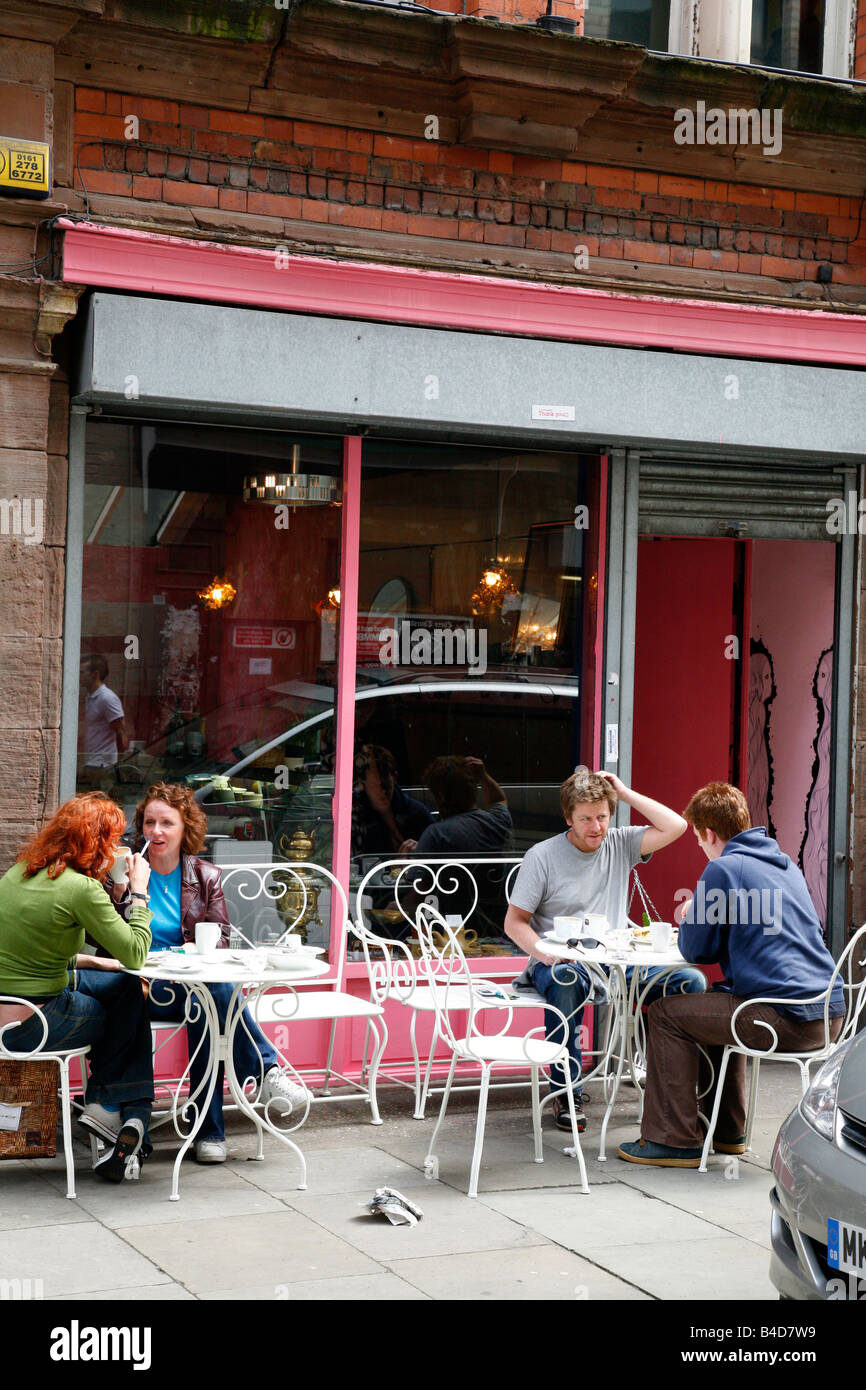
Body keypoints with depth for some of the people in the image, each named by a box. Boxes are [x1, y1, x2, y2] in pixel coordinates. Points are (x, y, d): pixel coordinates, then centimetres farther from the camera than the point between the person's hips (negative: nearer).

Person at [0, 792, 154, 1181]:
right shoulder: (81, 888, -17)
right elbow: (135, 954, -12)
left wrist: (96, 962, 16)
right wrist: (139, 891, 0)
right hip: (32, 1025, -8)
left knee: (127, 987, 21)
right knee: (131, 1015, 18)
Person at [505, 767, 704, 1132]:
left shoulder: (620, 844, 9)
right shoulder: (542, 856, -1)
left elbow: (675, 827, -1)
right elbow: (514, 922, -2)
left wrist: (627, 794, 0)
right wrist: (546, 953, -20)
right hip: (561, 962, -4)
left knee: (691, 981, -18)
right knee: (566, 980, -42)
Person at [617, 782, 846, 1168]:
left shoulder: (724, 868, -7)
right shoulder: (786, 864, 19)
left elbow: (697, 950, -3)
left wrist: (687, 920, 18)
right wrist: (701, 914, 28)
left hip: (788, 1018, -9)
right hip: (830, 1013, 9)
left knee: (667, 1014, 5)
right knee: (715, 1004, 32)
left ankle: (675, 1140, 7)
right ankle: (726, 1131, 36)